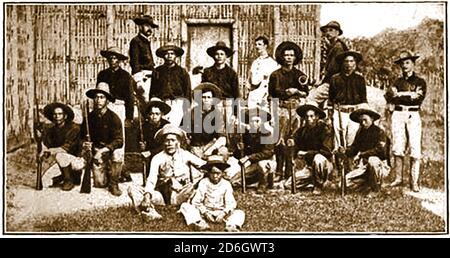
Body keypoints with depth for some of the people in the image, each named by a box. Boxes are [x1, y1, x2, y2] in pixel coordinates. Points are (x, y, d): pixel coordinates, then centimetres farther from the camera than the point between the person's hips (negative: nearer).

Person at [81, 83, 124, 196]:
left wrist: (104, 149, -32)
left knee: (117, 153, -38)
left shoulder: (114, 118, -12)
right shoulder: (90, 117, -1)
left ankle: (113, 184, -16)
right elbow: (83, 136, 9)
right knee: (99, 183, -9)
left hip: (111, 150, -2)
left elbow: (119, 140, -19)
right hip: (97, 152, 2)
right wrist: (85, 144, -15)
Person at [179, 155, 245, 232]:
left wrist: (224, 213, -26)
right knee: (185, 206, -21)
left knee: (240, 213, -21)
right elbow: (196, 201, -6)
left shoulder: (226, 184, -1)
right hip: (205, 212, 0)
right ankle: (200, 223, -42)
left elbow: (230, 203, -6)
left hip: (221, 214, 0)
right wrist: (205, 212, -22)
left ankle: (231, 226, -48)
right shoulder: (203, 183, -3)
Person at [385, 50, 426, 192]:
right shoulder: (397, 81, 16)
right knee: (397, 148, 0)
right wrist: (409, 96, -10)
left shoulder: (420, 82, 9)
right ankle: (398, 178, 8)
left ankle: (414, 182, -6)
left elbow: (418, 99, -7)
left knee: (415, 150, -8)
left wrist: (399, 95, -5)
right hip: (398, 115, 3)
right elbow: (388, 97, 0)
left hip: (413, 115, -2)